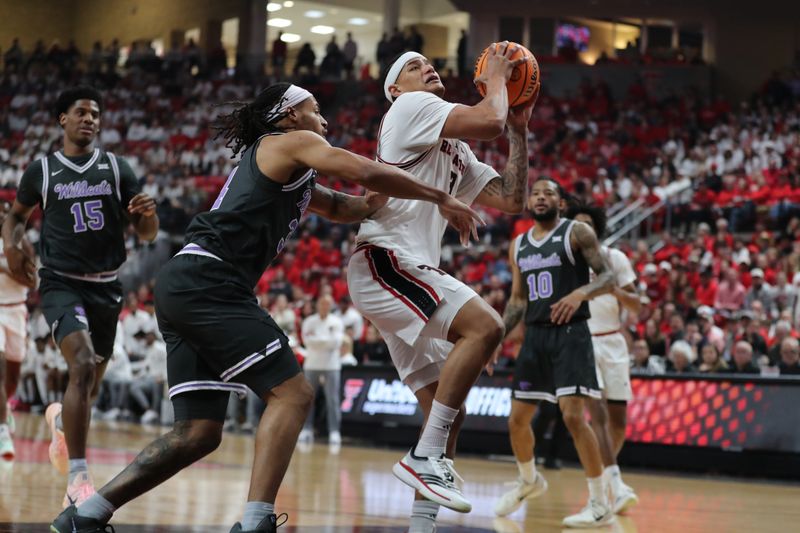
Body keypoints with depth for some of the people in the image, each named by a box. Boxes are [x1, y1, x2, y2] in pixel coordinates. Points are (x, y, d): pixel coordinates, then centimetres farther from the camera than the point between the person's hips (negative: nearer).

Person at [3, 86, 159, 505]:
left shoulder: (117, 168, 5)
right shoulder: (42, 170, 1)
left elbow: (146, 234, 4)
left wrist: (149, 214, -19)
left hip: (106, 286, 4)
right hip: (61, 283, -3)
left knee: (91, 384, 14)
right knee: (83, 365, -26)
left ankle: (60, 419, 52)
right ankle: (77, 477, -25)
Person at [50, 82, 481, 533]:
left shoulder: (289, 174, 31)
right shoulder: (292, 142, 4)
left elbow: (342, 209, 37)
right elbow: (366, 172, -8)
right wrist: (440, 197, 1)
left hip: (183, 288, 10)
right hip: (208, 281, -10)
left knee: (199, 433, 8)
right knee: (292, 393, -12)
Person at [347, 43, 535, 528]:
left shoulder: (457, 153, 27)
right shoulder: (411, 107, 0)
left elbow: (512, 200, 19)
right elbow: (489, 120, -15)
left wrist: (520, 130, 17)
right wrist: (496, 74, 3)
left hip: (409, 270, 10)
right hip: (385, 259, -10)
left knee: (448, 410, 6)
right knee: (484, 325, -27)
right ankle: (425, 458, -25)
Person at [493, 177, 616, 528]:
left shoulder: (577, 233, -4)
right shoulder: (518, 246, 14)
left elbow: (609, 277, -11)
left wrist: (581, 293, -30)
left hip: (570, 333, -6)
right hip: (535, 335, 6)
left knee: (573, 415, -18)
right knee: (517, 420, 9)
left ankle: (600, 504, -11)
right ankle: (529, 482, 37)